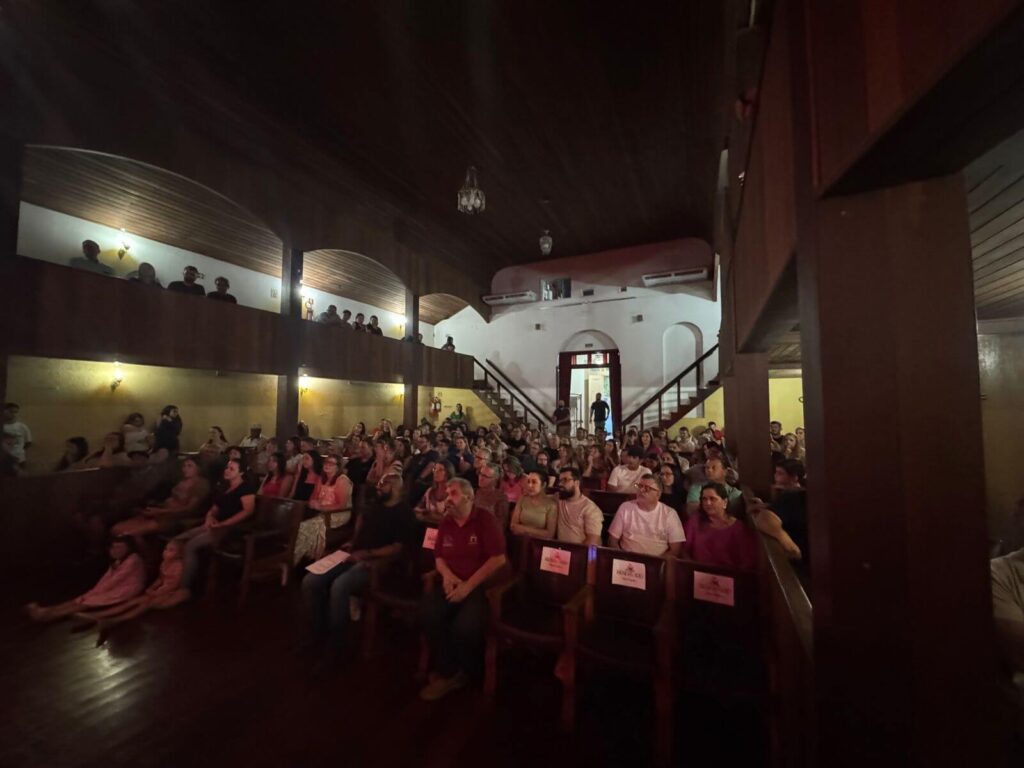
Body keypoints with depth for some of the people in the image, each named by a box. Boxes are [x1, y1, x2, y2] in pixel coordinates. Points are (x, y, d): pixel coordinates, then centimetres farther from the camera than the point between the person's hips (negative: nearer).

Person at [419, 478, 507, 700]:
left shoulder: (486, 520, -10)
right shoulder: (445, 522, 9)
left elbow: (498, 559, -15)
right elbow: (438, 557, 16)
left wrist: (468, 585, -18)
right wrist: (447, 575, -6)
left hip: (481, 586, -5)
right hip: (452, 584, 5)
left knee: (465, 626, -28)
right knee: (427, 612, -22)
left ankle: (465, 672, 7)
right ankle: (446, 672, 0)